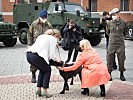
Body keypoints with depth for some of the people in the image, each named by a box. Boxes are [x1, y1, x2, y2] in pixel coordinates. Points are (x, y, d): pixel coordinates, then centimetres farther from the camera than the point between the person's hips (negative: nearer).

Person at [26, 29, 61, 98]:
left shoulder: (42, 36, 30)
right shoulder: (53, 39, 7)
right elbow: (52, 54, 0)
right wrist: (57, 59, 19)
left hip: (29, 54, 8)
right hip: (36, 56, -7)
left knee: (42, 70, 26)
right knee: (47, 70, 15)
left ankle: (38, 90, 23)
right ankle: (45, 91, 10)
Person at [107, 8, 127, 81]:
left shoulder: (123, 23, 1)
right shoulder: (110, 23, 2)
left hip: (121, 43, 0)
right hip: (112, 43, 0)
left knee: (121, 59, 3)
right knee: (110, 59, 0)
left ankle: (121, 74, 17)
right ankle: (109, 74, 11)